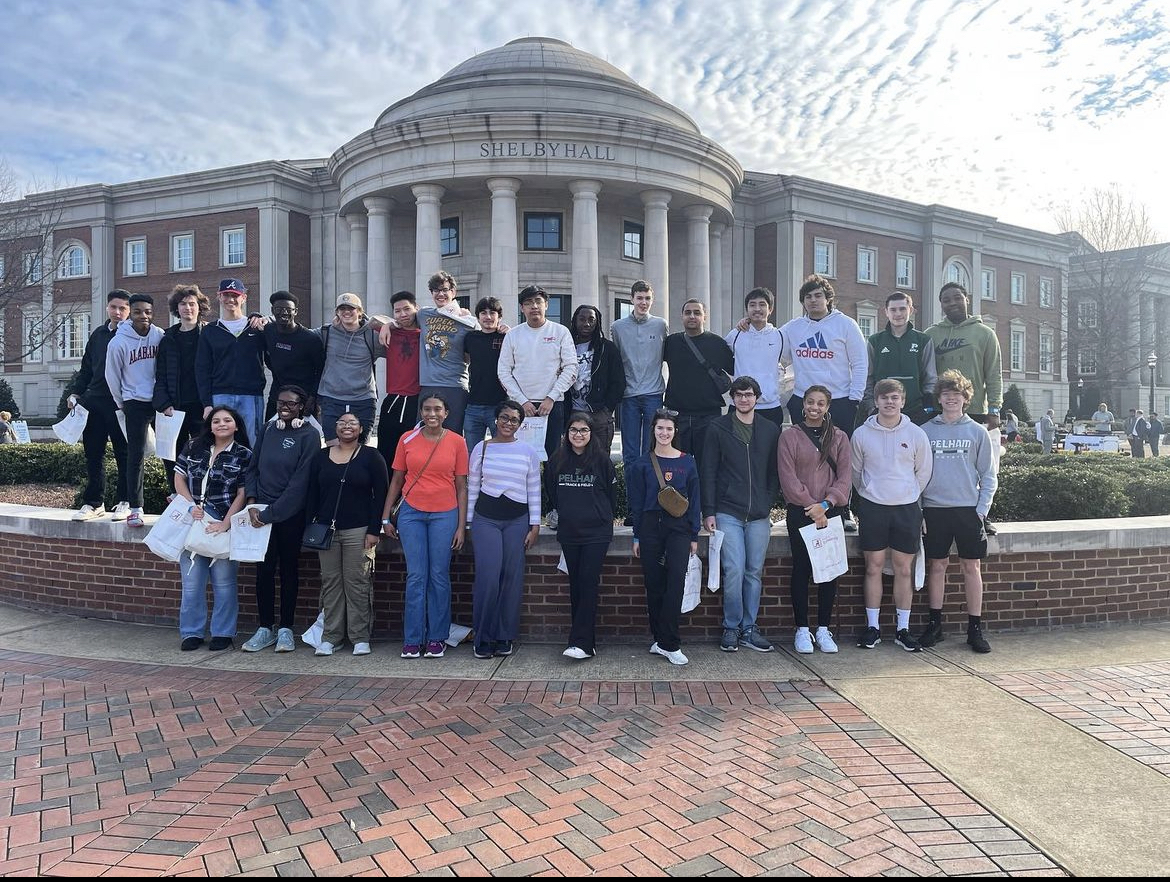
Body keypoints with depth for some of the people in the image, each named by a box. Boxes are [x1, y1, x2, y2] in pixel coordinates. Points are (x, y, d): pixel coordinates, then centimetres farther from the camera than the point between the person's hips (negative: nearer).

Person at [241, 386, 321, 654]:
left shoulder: (309, 435, -7)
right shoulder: (268, 429, 8)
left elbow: (300, 481, -12)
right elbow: (253, 468, 11)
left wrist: (271, 513, -14)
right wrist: (252, 503, -3)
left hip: (290, 514, -3)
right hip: (261, 512, 4)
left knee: (289, 569, 6)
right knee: (264, 569, 4)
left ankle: (285, 629, 15)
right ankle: (266, 627, 16)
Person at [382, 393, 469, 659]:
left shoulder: (457, 442, 1)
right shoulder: (407, 440, 4)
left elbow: (461, 487, 3)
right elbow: (396, 481, 10)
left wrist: (461, 526, -1)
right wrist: (386, 517, 6)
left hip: (444, 515, -1)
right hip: (411, 513, 1)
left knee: (439, 577, 3)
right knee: (416, 576, 2)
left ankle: (437, 637, 14)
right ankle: (412, 639, 10)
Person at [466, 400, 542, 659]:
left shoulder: (528, 452, 5)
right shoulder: (481, 448, 5)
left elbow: (534, 491, 6)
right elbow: (472, 487, 9)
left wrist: (535, 526, 2)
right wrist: (469, 523, 7)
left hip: (517, 520, 1)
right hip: (486, 518, -1)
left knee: (512, 577, 1)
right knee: (487, 577, -9)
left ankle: (505, 637, 14)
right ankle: (483, 638, 4)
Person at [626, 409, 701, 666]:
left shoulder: (687, 462, 6)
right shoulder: (643, 464, 5)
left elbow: (694, 500, 7)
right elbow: (637, 502, 6)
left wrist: (694, 536, 3)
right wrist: (637, 537, 2)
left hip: (679, 527, -1)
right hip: (650, 526, 1)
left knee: (676, 580, -13)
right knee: (654, 584, 4)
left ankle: (666, 643, -7)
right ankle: (663, 641, 15)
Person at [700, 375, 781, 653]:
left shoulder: (771, 430, 9)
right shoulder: (718, 428, 2)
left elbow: (774, 473, 12)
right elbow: (707, 472, 0)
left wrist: (768, 504, 2)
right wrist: (709, 512, -5)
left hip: (759, 515, 3)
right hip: (727, 513, -3)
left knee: (754, 572, 7)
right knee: (734, 570, -7)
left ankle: (749, 628, 17)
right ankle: (731, 628, 8)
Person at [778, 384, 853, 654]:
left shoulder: (839, 438, 9)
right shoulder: (790, 437, 2)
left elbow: (845, 477, 1)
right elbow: (788, 478, -6)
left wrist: (825, 504, -13)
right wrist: (811, 506, -13)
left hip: (831, 512, 2)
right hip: (800, 512, -2)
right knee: (801, 569, 2)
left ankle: (823, 629, 15)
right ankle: (802, 629, 11)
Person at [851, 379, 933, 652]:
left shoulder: (916, 434, 0)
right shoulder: (862, 434, 0)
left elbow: (924, 472, 10)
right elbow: (856, 471, 12)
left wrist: (909, 495, 13)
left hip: (907, 508, 0)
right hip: (872, 507, 0)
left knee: (904, 569, 6)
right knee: (873, 567, 4)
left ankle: (903, 629, 15)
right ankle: (872, 627, 13)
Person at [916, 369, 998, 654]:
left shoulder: (977, 432, 5)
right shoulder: (925, 431, 5)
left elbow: (988, 476, 5)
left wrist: (982, 509, -5)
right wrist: (917, 507, -2)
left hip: (968, 509, 0)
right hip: (934, 509, 0)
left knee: (971, 567, 3)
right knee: (936, 566, 6)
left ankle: (975, 628, 12)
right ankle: (934, 625, 16)